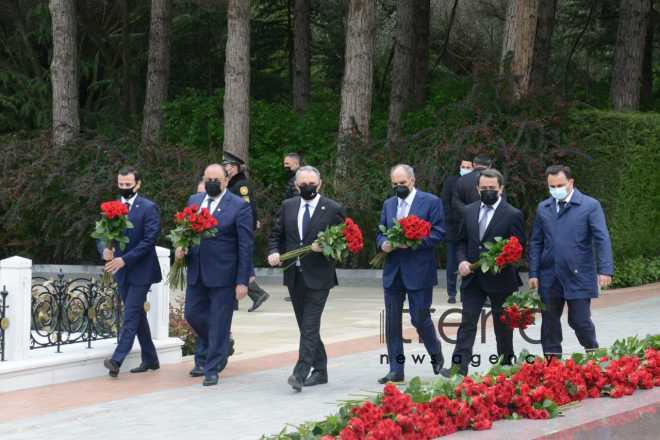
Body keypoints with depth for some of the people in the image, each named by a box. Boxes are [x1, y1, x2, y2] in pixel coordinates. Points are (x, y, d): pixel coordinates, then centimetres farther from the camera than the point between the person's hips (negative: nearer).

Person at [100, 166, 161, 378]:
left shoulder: (149, 208, -9)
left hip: (140, 271, -6)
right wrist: (105, 249, -17)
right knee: (137, 315, 13)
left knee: (131, 315, -11)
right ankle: (150, 359, 23)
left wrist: (124, 259, -22)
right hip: (122, 272, 6)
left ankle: (117, 360, -19)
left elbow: (149, 240, -16)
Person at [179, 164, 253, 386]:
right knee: (192, 314, 10)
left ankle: (212, 369, 11)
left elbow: (246, 246, -9)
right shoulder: (194, 200, 9)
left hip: (223, 275, -6)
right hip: (196, 273, 6)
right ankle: (219, 350, 33)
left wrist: (242, 281, -13)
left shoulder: (239, 206, -8)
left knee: (219, 322, 0)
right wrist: (180, 247, -4)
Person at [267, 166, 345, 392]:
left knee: (310, 326, -13)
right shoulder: (288, 206, 10)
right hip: (294, 275, 5)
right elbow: (276, 234, 16)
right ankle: (320, 371, 22)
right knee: (306, 326, 12)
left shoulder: (333, 209, -3)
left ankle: (300, 373, -19)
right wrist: (274, 252, -3)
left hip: (318, 276, -5)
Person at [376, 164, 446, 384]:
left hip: (419, 272, -5)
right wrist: (383, 244, -6)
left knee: (420, 318, -2)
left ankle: (437, 356, 25)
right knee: (392, 321, 4)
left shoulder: (431, 202, -3)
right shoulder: (388, 204, 14)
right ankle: (396, 370, 9)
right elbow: (380, 233, 17)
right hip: (393, 272, 5)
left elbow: (438, 233, -9)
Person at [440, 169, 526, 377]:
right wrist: (462, 260, -4)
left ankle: (505, 366, 23)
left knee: (502, 324, 10)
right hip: (472, 278, 3)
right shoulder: (469, 211, 9)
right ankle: (459, 366, -10)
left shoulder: (513, 215, -6)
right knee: (467, 321, -5)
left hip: (500, 278, -3)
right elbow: (462, 241, 14)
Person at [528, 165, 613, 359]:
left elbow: (602, 239, -8)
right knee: (549, 324, 7)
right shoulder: (543, 208, 11)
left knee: (580, 321, -4)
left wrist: (605, 270, -18)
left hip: (578, 277, -4)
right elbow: (536, 243, 13)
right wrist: (533, 273, 5)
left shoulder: (590, 206, -2)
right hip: (549, 278, 4)